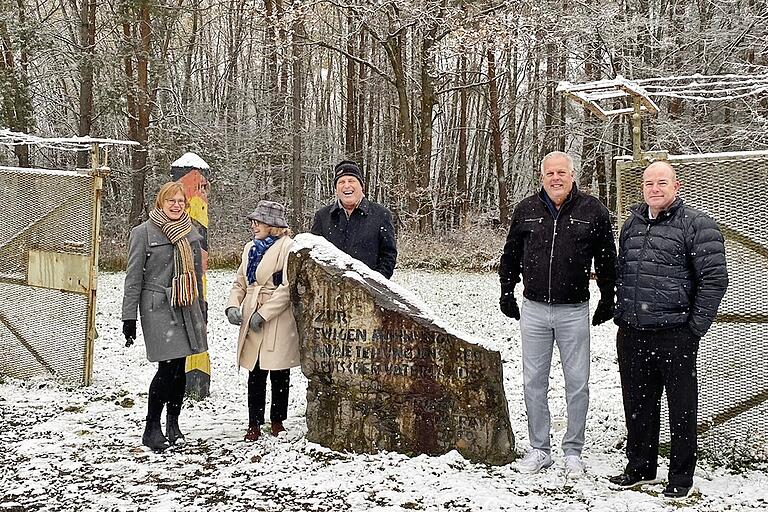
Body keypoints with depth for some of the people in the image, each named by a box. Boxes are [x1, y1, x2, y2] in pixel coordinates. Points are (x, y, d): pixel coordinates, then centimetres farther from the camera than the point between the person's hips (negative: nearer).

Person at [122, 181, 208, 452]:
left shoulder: (191, 233, 12)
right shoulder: (143, 232, -3)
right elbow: (133, 277, -3)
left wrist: (201, 310, 21)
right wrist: (129, 317, -6)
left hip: (186, 308, 5)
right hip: (158, 307, -5)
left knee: (180, 368, 6)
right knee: (168, 367, -12)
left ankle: (173, 423, 21)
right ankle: (151, 429, 0)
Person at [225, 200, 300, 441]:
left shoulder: (287, 247, -10)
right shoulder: (251, 248, 14)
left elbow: (287, 288, -15)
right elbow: (240, 283, 19)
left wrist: (264, 314, -16)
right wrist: (233, 305, 0)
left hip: (279, 321, -6)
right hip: (253, 321, 6)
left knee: (279, 374, 5)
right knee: (255, 374, 6)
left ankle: (277, 421, 19)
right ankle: (254, 424, 11)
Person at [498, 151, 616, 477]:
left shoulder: (593, 211, -1)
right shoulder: (526, 210, 4)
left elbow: (606, 260, 7)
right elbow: (510, 255, 15)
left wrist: (607, 300, 7)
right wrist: (507, 293, 11)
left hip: (574, 312, -2)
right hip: (533, 310, 2)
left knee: (577, 384, 5)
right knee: (533, 382, 8)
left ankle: (573, 451, 18)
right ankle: (539, 449, 20)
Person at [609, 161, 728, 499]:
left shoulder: (696, 225, -5)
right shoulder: (632, 224, 14)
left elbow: (714, 278, -8)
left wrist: (696, 327, -11)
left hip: (675, 335, -6)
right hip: (631, 334, 6)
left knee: (681, 408, 4)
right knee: (637, 404, 15)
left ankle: (681, 477, 17)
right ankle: (640, 468, 30)